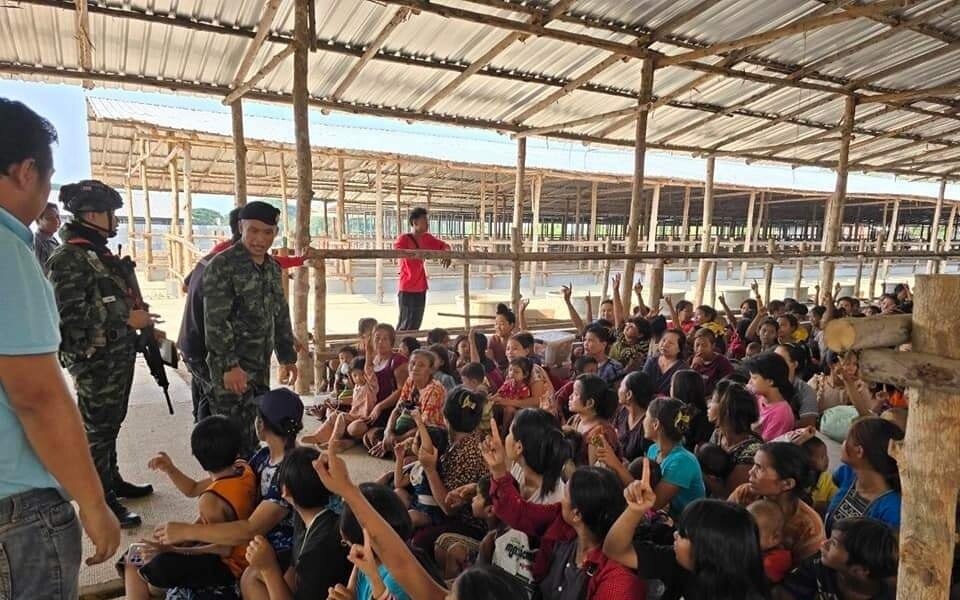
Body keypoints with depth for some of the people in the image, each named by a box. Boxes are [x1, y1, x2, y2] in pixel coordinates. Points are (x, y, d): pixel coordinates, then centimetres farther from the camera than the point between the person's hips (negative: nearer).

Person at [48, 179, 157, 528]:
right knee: (97, 429, 1)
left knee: (111, 424, 20)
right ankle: (100, 502, 12)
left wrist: (143, 322, 16)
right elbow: (71, 315, -23)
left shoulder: (101, 254, 13)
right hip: (94, 360, -9)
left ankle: (112, 481, 34)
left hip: (118, 354, 9)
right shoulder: (68, 259, -16)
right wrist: (126, 317, -20)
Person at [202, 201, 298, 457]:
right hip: (232, 368, -7)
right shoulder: (222, 265, -13)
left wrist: (287, 357, 17)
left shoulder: (273, 267, 11)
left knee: (251, 432, 15)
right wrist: (230, 366, -21)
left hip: (260, 367, 7)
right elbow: (215, 321, -18)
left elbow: (281, 315, 18)